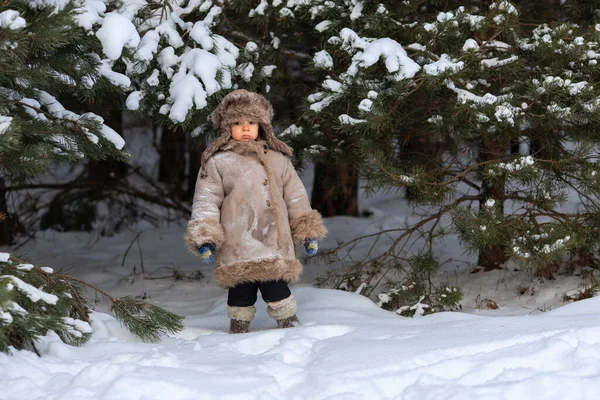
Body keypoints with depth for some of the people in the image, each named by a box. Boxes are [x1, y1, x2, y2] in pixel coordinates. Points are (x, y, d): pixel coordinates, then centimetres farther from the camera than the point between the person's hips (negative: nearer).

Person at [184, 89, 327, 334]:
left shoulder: (278, 159, 19)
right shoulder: (218, 162, 7)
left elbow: (295, 196, 22)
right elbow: (205, 201, 3)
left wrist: (308, 231, 17)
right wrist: (204, 237, -8)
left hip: (275, 246, 2)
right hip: (238, 249, -2)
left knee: (277, 291, -2)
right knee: (241, 294, 1)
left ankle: (291, 328, 13)